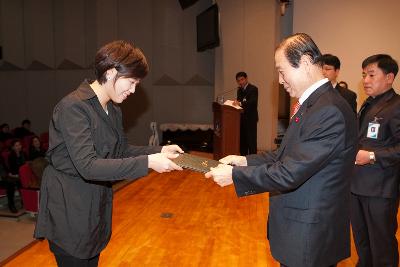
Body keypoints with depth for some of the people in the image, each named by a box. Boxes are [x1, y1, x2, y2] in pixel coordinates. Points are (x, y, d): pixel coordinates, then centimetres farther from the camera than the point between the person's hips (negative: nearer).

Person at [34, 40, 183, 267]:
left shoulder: (114, 111, 6)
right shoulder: (73, 106, -22)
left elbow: (122, 151, 10)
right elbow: (88, 166, -29)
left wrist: (158, 152, -5)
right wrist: (147, 162, -32)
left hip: (97, 206, 8)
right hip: (69, 210, -8)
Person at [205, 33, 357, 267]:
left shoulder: (329, 111, -25)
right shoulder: (314, 103, 6)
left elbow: (290, 173, -26)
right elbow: (289, 155, 10)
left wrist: (234, 175, -17)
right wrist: (246, 161, 1)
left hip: (309, 235, -8)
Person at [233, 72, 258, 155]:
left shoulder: (253, 89, -8)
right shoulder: (239, 90, 15)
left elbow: (253, 102, -22)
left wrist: (240, 103, -32)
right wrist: (236, 102, -3)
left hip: (250, 118, -7)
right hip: (241, 118, 7)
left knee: (251, 141, -4)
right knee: (242, 140, 12)